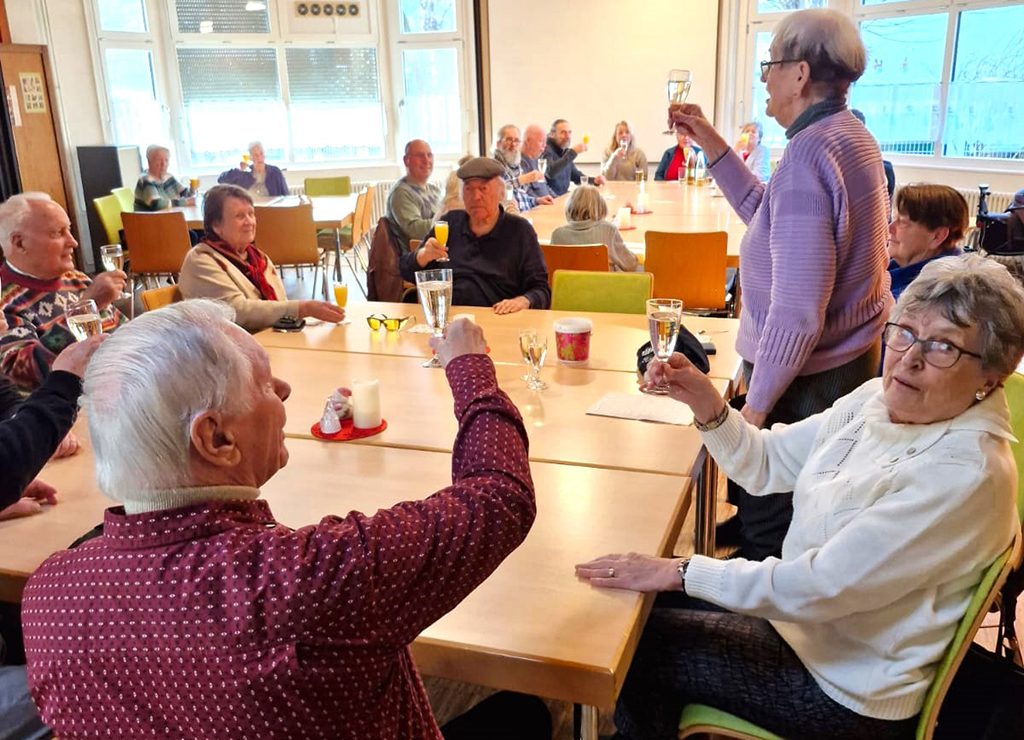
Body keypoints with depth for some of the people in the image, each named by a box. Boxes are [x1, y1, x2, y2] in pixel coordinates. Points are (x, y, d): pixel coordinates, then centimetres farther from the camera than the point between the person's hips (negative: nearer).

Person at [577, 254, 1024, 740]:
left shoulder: (966, 475, -29)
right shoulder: (877, 398, -5)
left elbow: (822, 587, -29)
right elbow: (766, 463, 2)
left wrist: (681, 572, -26)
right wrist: (706, 404, -17)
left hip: (847, 693, -7)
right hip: (795, 604, 7)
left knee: (634, 645, -5)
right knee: (644, 597, 9)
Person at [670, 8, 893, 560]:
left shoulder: (808, 156, -22)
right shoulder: (850, 136, 10)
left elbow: (797, 312, -26)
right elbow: (770, 216, 17)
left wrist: (755, 404, -18)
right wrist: (711, 143, 14)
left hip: (806, 378, -10)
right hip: (851, 355, 10)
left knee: (768, 524, 3)